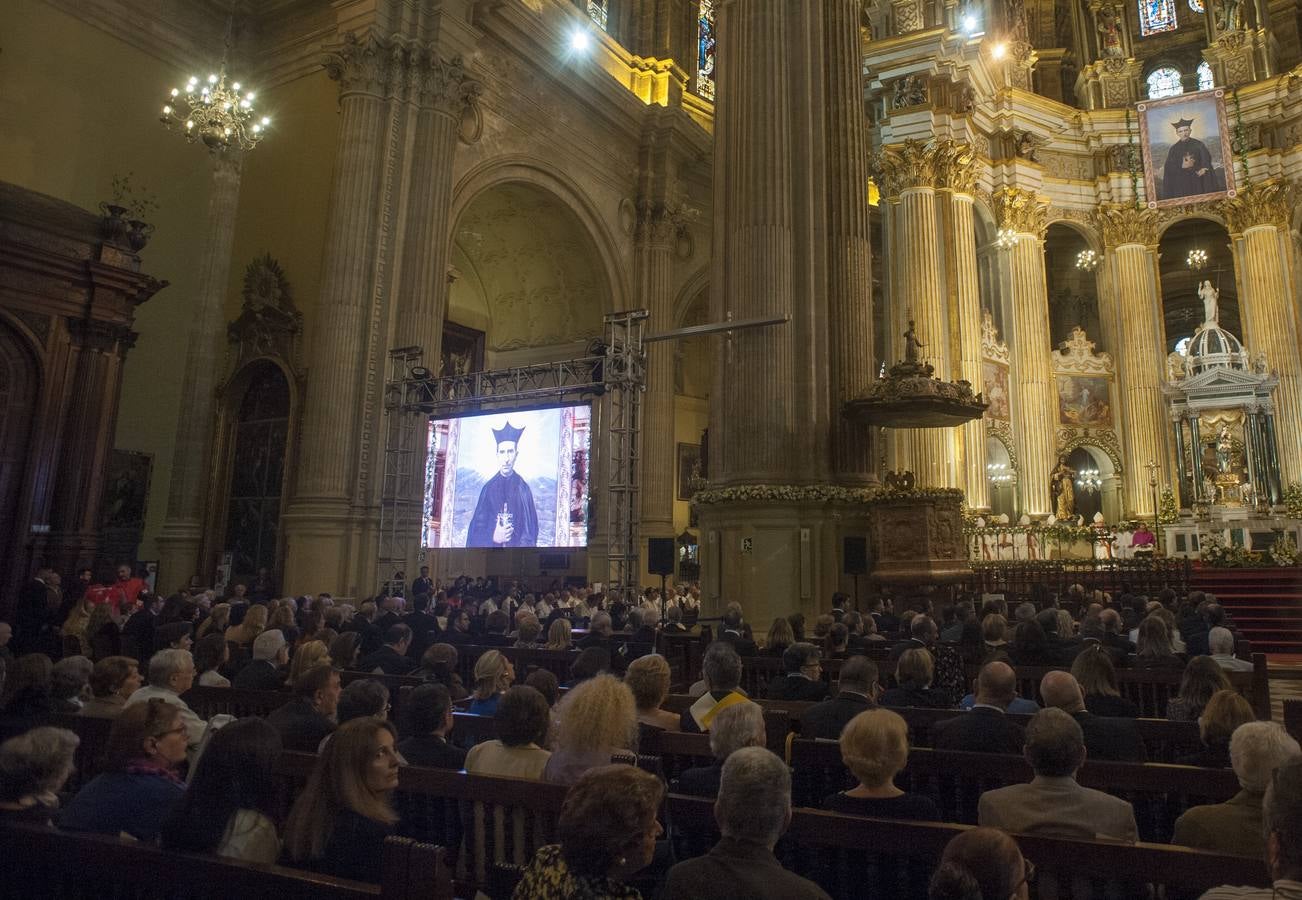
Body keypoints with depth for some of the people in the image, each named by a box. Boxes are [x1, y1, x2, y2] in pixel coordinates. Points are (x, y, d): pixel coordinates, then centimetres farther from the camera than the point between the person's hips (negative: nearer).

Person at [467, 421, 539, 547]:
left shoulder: (523, 489, -2)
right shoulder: (488, 488, 1)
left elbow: (531, 532, -2)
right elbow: (476, 529, 1)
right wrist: (493, 538, -16)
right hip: (490, 546, 1)